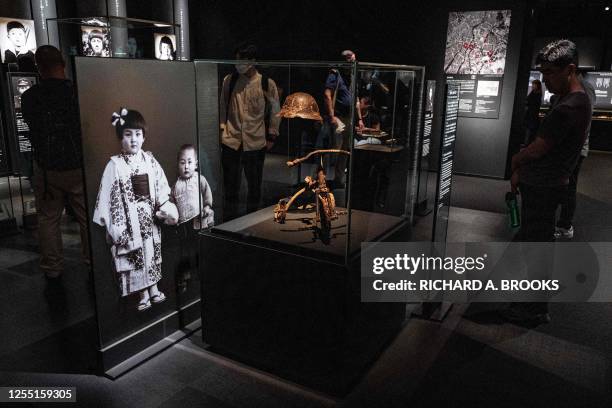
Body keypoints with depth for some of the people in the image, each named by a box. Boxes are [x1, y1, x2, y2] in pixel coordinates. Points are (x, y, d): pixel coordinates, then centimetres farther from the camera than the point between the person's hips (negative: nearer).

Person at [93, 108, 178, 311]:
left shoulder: (150, 160, 0)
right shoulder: (115, 165, -10)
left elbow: (161, 188, 2)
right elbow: (109, 196, -10)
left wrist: (165, 210, -8)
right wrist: (114, 227, -12)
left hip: (150, 216, 3)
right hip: (129, 218, -3)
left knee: (152, 251, 14)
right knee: (135, 255, 6)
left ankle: (154, 289, 31)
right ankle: (143, 295, 21)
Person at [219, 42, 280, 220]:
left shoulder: (267, 84, -4)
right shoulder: (229, 80, 2)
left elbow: (275, 111, 2)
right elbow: (223, 107, 8)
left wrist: (271, 137, 1)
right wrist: (221, 130, 5)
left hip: (255, 142, -1)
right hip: (231, 140, 2)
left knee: (254, 184, 11)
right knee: (230, 183, 9)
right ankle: (229, 220, 25)